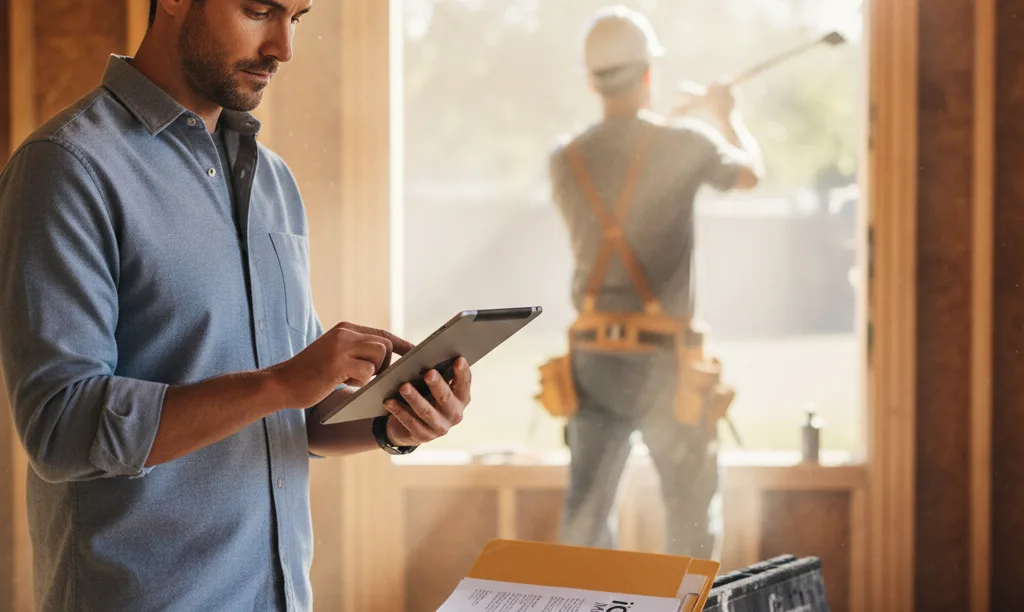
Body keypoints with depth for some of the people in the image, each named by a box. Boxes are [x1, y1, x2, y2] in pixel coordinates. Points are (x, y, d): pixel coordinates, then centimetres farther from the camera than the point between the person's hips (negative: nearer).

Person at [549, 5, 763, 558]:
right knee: (692, 506, 7)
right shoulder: (682, 144, -8)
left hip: (591, 357, 4)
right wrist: (726, 114, 33)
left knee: (587, 509, 10)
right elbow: (748, 173, 12)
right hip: (660, 358, -4)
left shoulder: (566, 161, 2)